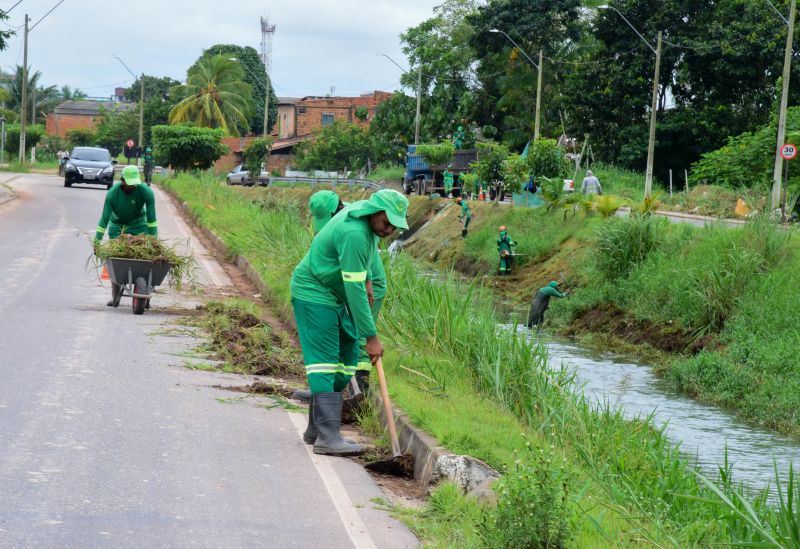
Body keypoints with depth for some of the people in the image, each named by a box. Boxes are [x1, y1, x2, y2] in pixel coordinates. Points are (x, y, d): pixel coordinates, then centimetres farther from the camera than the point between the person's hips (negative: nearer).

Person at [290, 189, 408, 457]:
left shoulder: (366, 209, -1)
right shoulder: (354, 233, -30)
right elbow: (354, 289, -29)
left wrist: (366, 279, 21)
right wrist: (371, 337, -26)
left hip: (336, 295, 10)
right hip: (314, 294, -10)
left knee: (347, 357, 9)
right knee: (324, 363, -15)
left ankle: (316, 426, 16)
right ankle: (327, 437, -20)